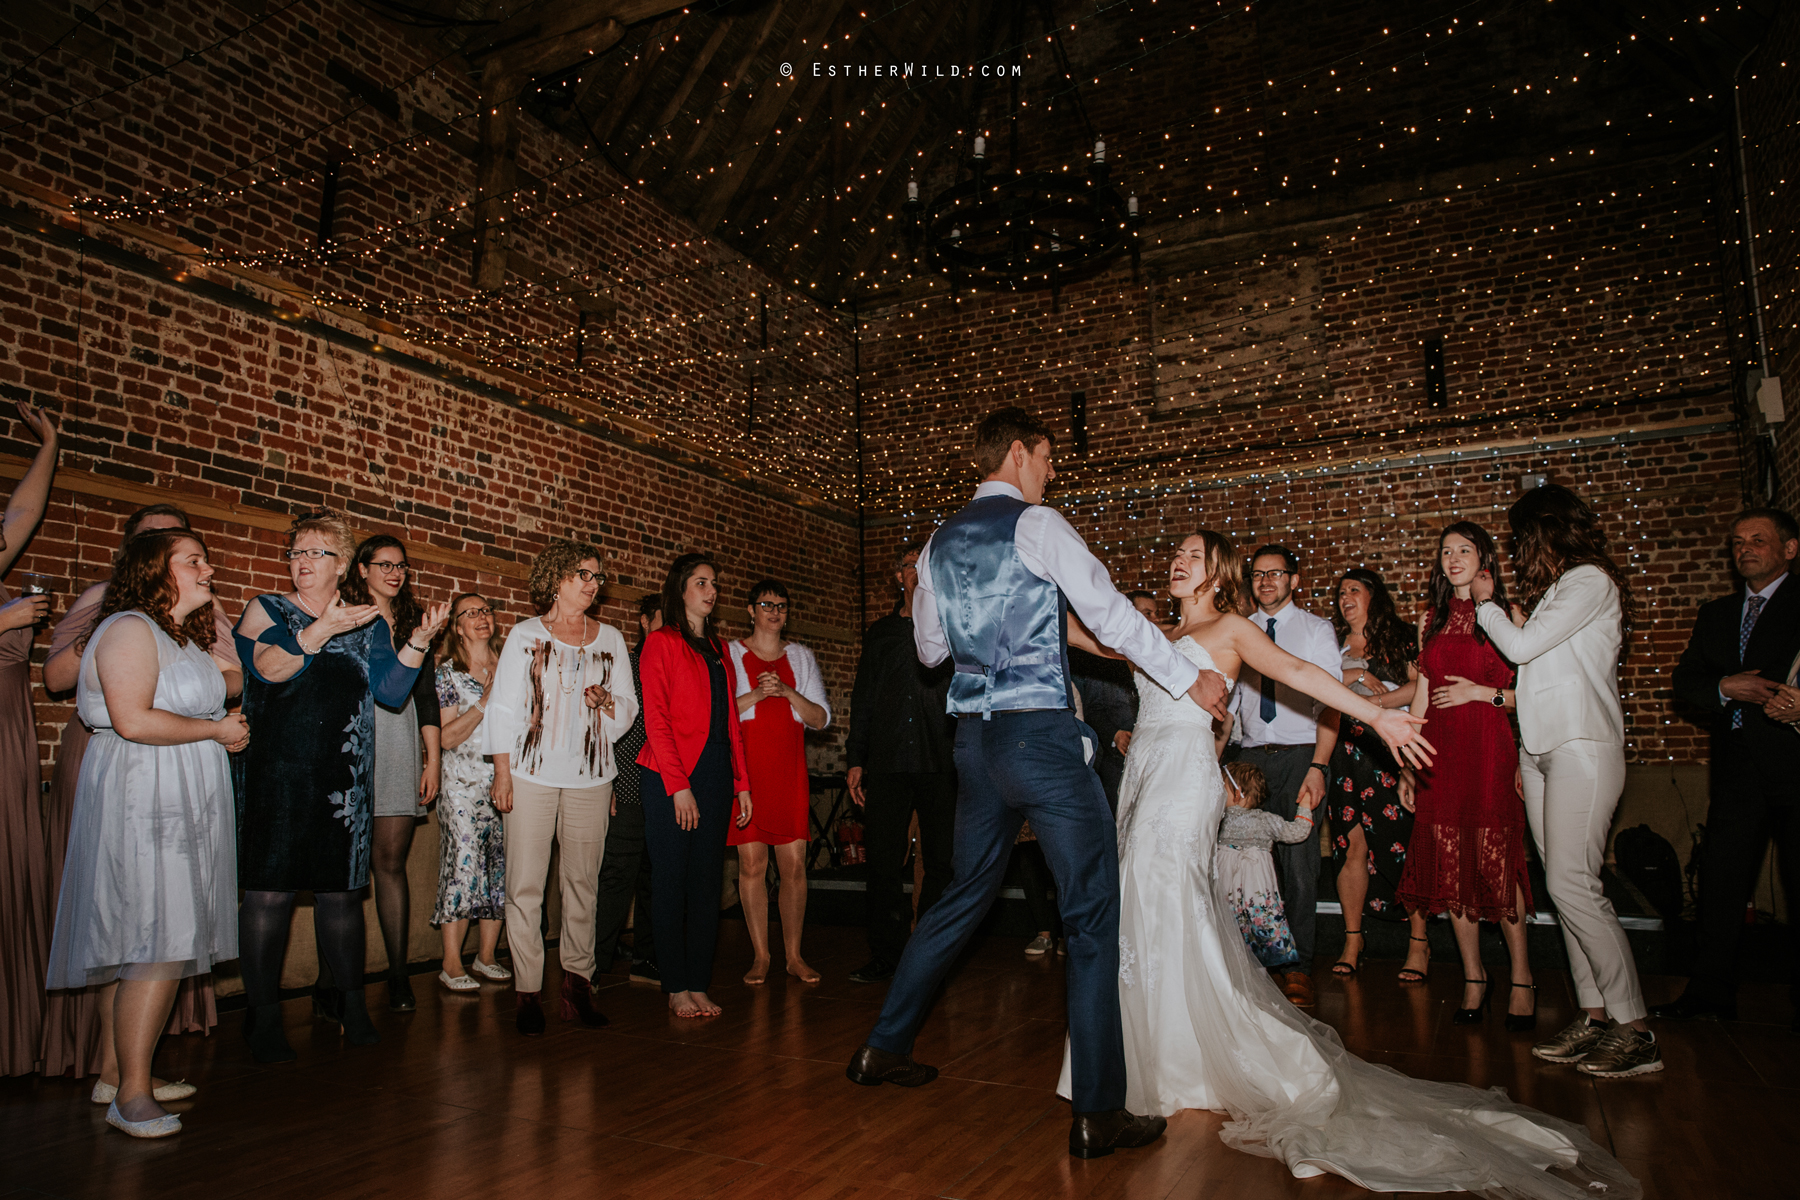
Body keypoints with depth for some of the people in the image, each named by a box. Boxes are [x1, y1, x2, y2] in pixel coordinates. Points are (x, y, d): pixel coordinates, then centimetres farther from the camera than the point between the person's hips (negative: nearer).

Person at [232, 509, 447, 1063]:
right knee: (270, 890, -2)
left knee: (341, 888, 6)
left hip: (342, 778, 2)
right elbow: (268, 667, -12)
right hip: (274, 775, -2)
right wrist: (324, 628, -22)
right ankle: (264, 1018, 9)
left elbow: (391, 690, 2)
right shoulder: (265, 610, 7)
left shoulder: (368, 622, 13)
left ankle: (351, 1003, 17)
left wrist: (418, 641, -10)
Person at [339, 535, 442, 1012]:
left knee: (391, 861, 2)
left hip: (400, 747, 2)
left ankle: (399, 975, 6)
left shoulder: (415, 622, 16)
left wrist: (433, 759, 9)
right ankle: (331, 977, 6)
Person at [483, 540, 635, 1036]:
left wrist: (606, 700, -9)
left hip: (590, 776, 2)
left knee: (583, 881, 4)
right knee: (524, 884, -3)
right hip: (532, 772, -2)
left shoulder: (611, 639, 12)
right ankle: (528, 991, 5)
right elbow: (505, 707, 3)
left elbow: (628, 707, 14)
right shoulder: (526, 635, 5)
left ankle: (577, 984, 14)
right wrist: (502, 772, -4)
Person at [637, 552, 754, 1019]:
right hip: (669, 778, -6)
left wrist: (741, 783, 10)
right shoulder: (661, 643, -1)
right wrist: (678, 786, -15)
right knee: (671, 883, 1)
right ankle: (676, 988, 9)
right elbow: (656, 720, -8)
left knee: (707, 884, 7)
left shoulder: (718, 649, 18)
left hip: (715, 774, 6)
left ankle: (699, 984, 14)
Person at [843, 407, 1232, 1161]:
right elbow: (1111, 615, -9)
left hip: (974, 739, 7)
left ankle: (883, 1048, 31)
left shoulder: (940, 545, 13)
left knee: (966, 893, 20)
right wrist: (1190, 681, -1)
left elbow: (929, 649, 20)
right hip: (1041, 736, -7)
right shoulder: (1036, 524, -7)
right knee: (1093, 913, 0)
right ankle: (1099, 1114, 3)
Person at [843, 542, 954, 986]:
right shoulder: (879, 634, 16)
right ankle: (885, 955, 15)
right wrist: (855, 759, 11)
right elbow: (863, 700, 17)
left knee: (942, 863, 2)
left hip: (941, 765, -1)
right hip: (888, 764, 2)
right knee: (883, 864, 2)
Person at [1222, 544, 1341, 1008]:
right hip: (1249, 757, 3)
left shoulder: (1317, 630, 6)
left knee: (1299, 862, -4)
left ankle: (1298, 967, 6)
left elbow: (1329, 703, -2)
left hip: (1299, 756, -2)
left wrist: (1318, 766, -13)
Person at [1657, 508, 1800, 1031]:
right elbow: (1684, 678, 11)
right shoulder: (1716, 614, 18)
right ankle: (1711, 993, 13)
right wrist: (1725, 687, -7)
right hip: (1737, 767, 5)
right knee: (1720, 881, 6)